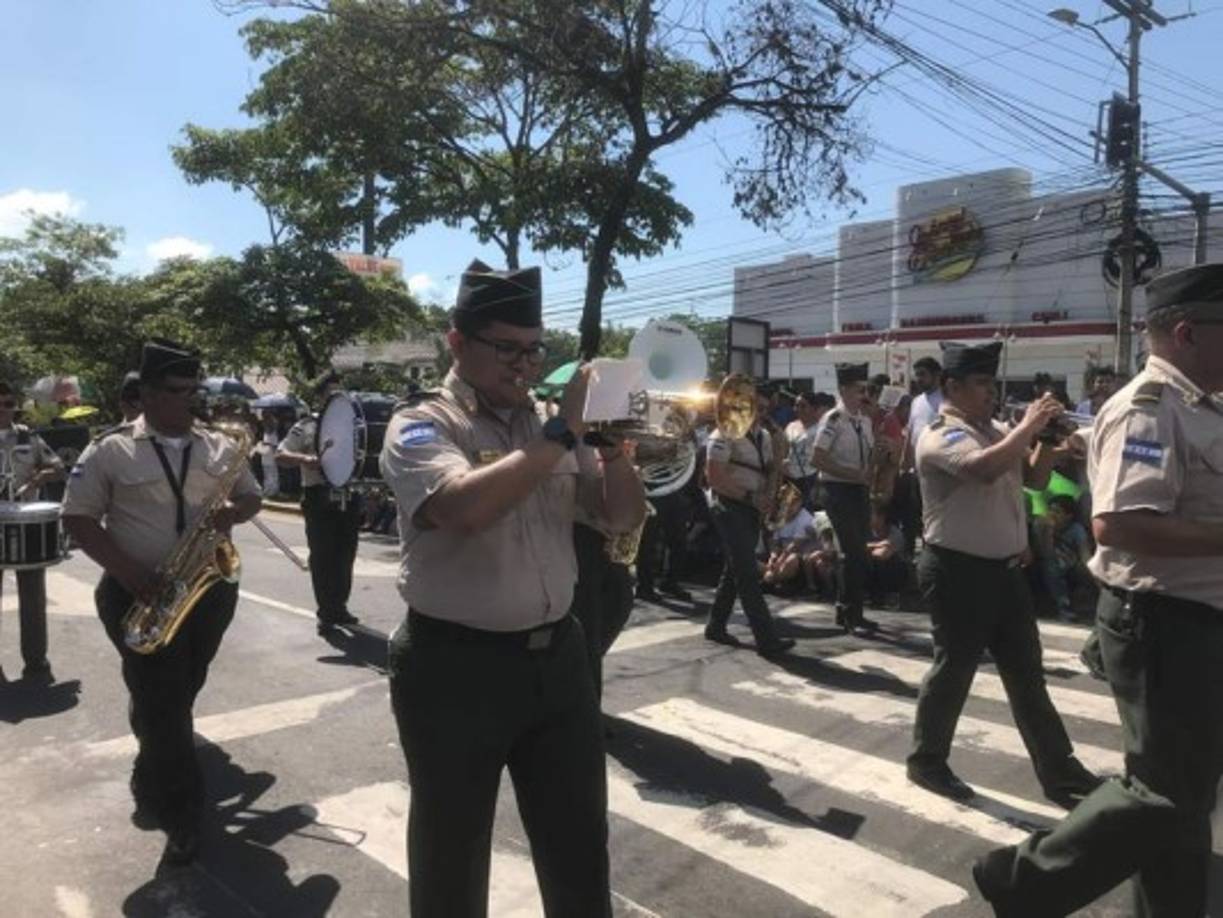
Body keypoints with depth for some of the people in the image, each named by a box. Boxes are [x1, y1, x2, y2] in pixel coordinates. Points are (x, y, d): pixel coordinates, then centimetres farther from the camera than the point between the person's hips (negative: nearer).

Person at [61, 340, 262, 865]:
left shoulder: (218, 447, 5)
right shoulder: (110, 450, -6)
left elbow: (252, 496, 13)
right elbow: (77, 518, -6)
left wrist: (233, 512, -12)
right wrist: (129, 572, -17)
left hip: (211, 589, 4)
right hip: (140, 594, -4)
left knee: (177, 699, 17)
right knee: (161, 707, -2)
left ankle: (154, 791, 41)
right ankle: (182, 819, 11)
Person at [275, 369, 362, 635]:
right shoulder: (306, 427, -1)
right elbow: (280, 455, -6)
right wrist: (305, 459, -24)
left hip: (348, 498, 5)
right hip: (320, 499, -4)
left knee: (345, 556, 10)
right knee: (322, 557, -1)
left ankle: (339, 607, 24)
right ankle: (325, 614, 8)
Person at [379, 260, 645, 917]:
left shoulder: (547, 423, 8)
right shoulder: (422, 425, -9)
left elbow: (623, 518, 7)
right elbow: (468, 506, -30)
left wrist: (611, 443, -10)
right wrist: (562, 433, -24)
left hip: (558, 657, 5)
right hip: (456, 667, -5)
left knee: (581, 848, 19)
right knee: (453, 855, 15)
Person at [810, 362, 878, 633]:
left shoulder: (865, 420, 9)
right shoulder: (833, 420, -14)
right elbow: (817, 459, -19)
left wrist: (869, 474, -4)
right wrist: (853, 474, -19)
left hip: (859, 489, 8)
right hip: (838, 489, -8)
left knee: (855, 552, 12)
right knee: (855, 553, -6)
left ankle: (846, 610, 24)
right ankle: (852, 614, 7)